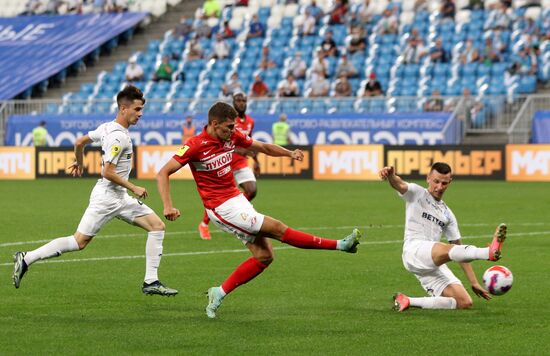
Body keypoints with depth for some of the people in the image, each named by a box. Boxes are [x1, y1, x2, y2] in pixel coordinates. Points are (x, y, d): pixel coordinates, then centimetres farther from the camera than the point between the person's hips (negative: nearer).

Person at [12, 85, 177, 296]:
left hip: (120, 198, 10)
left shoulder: (107, 127, 9)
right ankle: (26, 259, 0)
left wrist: (79, 163, 38)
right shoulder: (118, 136, -20)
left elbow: (79, 142, 20)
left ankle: (151, 282, 4)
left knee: (157, 226, 4)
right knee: (79, 241, -9)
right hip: (107, 196, -10)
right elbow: (108, 172, -23)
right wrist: (134, 189, -15)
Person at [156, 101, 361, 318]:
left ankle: (219, 294, 10)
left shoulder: (232, 136, 1)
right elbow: (163, 174, -17)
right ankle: (339, 245, -5)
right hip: (222, 208, -8)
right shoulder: (196, 146, -18)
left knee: (264, 256, 2)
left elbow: (263, 147, 15)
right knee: (277, 229, -10)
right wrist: (168, 207, -29)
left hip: (237, 200, 8)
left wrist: (290, 153, -3)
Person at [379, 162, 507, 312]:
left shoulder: (448, 214, 24)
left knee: (465, 303, -10)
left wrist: (474, 283, 16)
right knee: (447, 250, -37)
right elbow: (399, 185, -13)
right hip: (414, 251, -6)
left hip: (436, 263, 6)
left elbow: (460, 251, 24)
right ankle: (489, 252, -63)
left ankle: (409, 302, -6)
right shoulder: (417, 194, 11)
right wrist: (391, 176, -39)